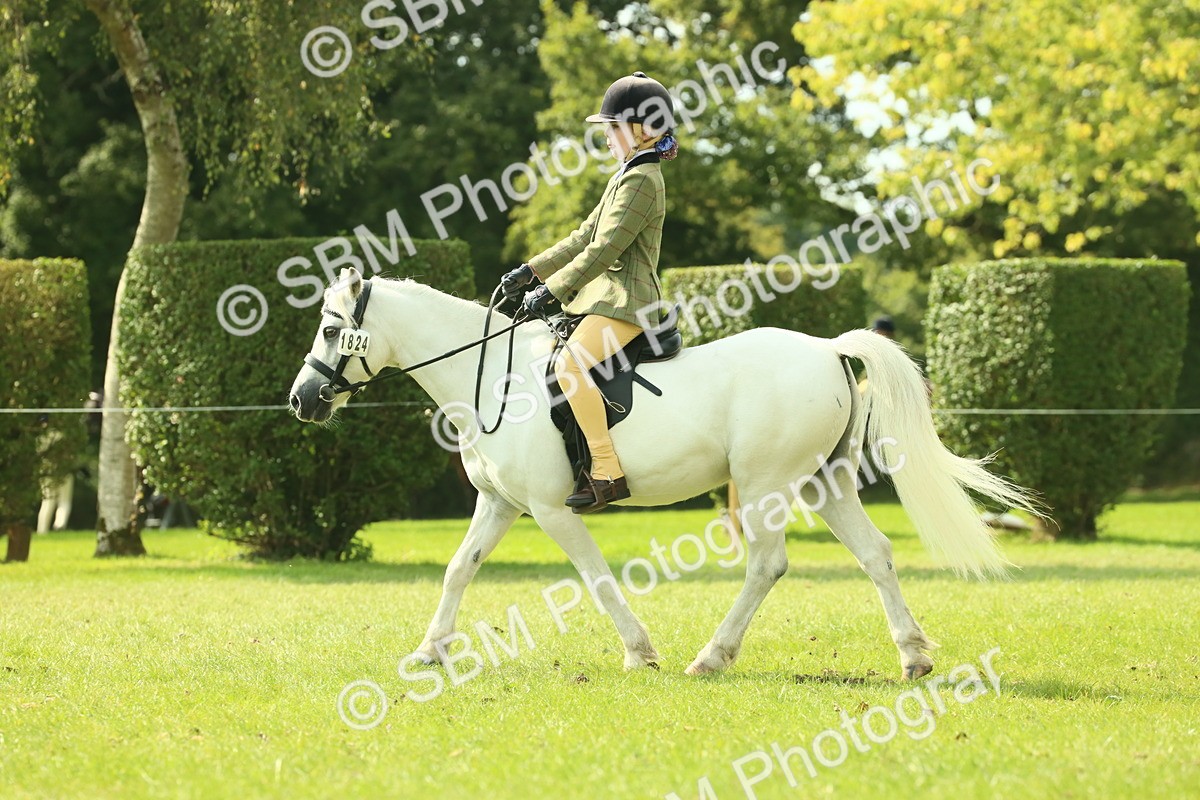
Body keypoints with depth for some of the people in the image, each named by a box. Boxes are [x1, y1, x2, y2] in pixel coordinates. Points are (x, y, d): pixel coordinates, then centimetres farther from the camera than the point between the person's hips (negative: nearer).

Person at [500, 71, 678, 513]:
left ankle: (608, 473, -30)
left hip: (626, 302, -11)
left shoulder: (641, 180, -14)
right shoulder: (624, 177, 19)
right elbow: (584, 238, 22)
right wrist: (531, 270, 15)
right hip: (607, 294, 11)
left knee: (570, 364, -30)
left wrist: (550, 290, -18)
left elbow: (603, 250, -19)